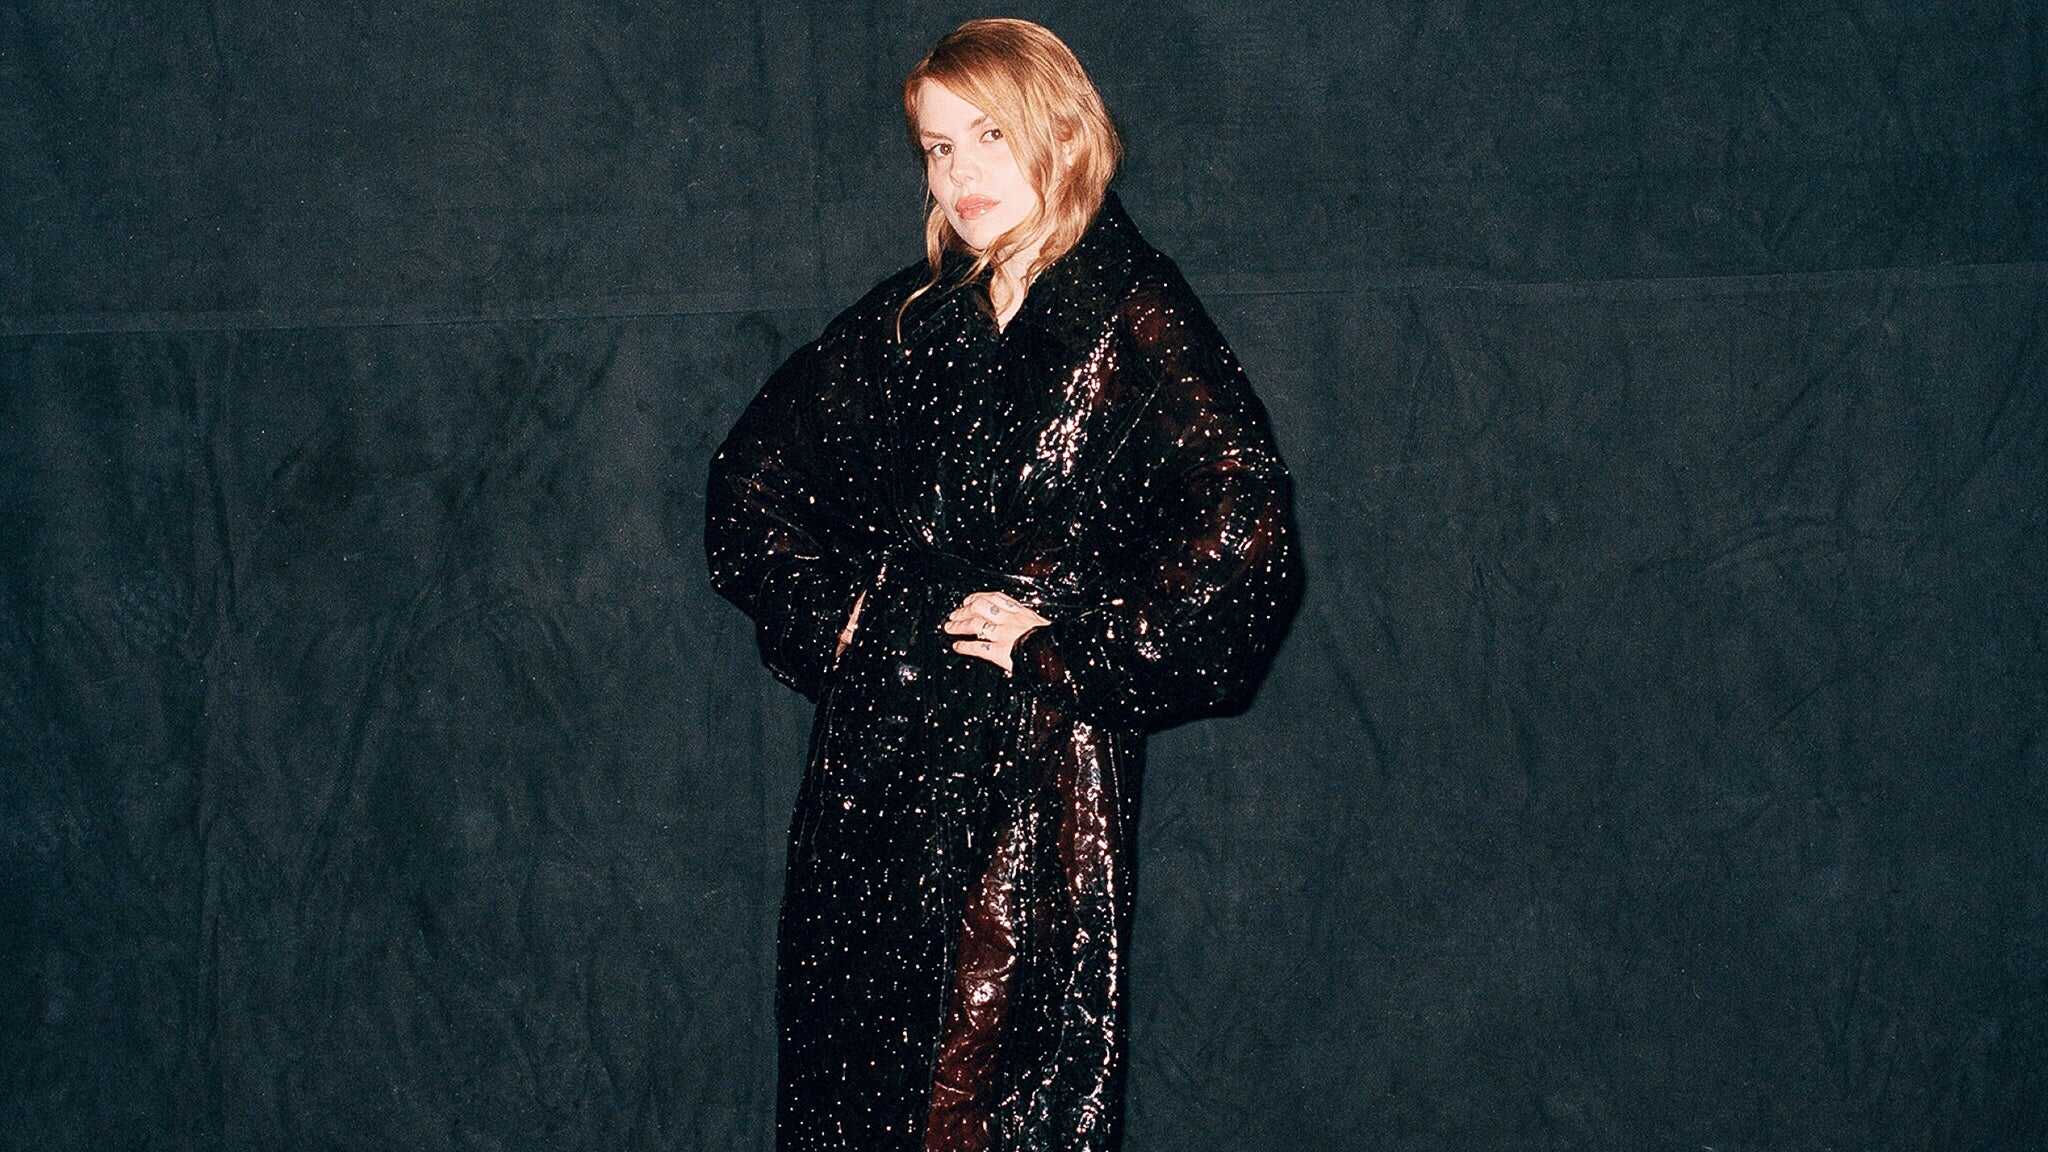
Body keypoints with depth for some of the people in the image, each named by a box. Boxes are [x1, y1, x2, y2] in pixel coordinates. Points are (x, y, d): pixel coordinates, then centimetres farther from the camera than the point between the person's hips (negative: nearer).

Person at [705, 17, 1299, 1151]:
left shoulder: (1137, 325, -6)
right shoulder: (912, 317, 10)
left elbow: (1243, 537, -17)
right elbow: (753, 470, 22)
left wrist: (1063, 646, -12)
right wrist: (822, 613, 9)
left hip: (1036, 770, -5)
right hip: (878, 754, 5)